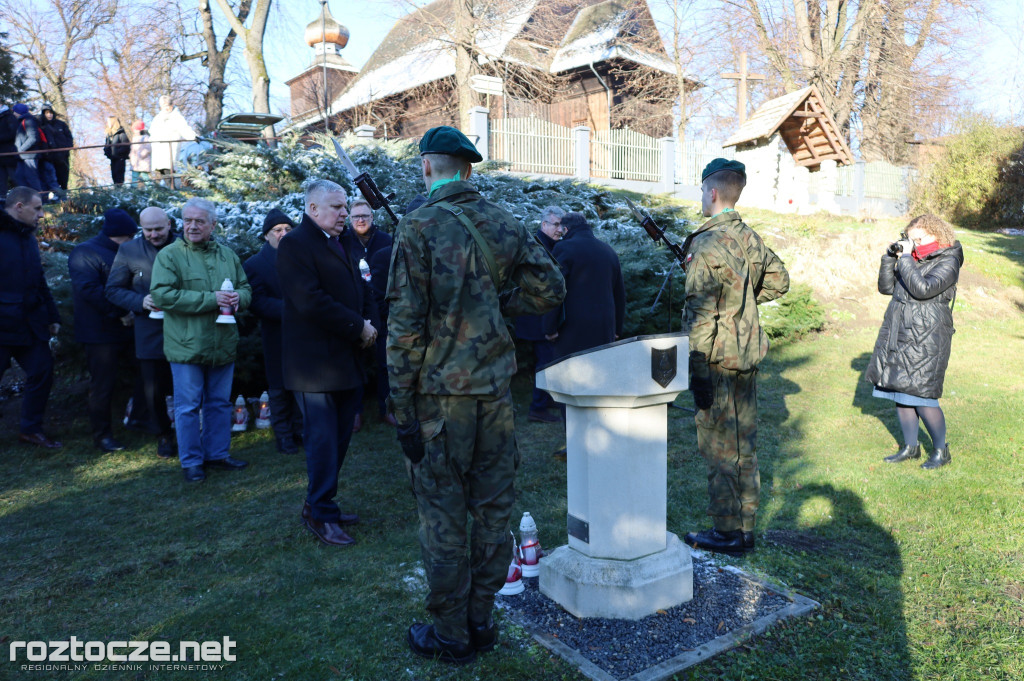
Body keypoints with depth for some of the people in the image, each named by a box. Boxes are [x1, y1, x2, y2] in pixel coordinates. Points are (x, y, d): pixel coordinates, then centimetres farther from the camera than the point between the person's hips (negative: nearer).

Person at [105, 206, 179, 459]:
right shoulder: (129, 251, 5)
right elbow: (113, 289, 6)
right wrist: (141, 301, -12)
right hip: (150, 333, 1)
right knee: (153, 389, 9)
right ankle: (163, 435, 27)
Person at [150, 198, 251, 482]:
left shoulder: (227, 254, 11)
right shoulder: (169, 255, -4)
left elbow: (246, 288, 17)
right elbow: (162, 295, -15)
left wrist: (238, 298, -9)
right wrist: (211, 299, -19)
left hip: (223, 346, 5)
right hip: (186, 347, -4)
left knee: (220, 403, 14)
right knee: (188, 407, 3)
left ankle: (217, 453, 28)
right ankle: (191, 462, 16)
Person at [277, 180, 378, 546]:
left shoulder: (339, 244, 18)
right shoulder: (295, 244, -10)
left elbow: (362, 292, 19)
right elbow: (311, 301, -22)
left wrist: (370, 324, -1)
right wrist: (358, 327, -16)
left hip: (345, 361, 9)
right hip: (316, 362, -9)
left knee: (339, 437, 14)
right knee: (323, 441, -3)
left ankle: (318, 504, 28)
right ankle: (322, 515, 10)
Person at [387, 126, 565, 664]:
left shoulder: (419, 227, -10)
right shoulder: (502, 223, 4)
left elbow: (405, 324, -14)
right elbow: (550, 289, 6)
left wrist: (403, 408, -9)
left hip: (440, 391, -4)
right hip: (495, 386, 5)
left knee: (443, 514, 7)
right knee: (492, 507, 14)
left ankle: (449, 635, 21)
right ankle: (481, 621, 29)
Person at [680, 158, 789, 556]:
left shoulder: (707, 243, -16)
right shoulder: (751, 238, 8)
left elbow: (701, 312, -20)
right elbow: (779, 280, 22)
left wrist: (697, 371, -16)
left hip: (716, 360, -8)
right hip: (748, 357, 8)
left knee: (717, 448, 2)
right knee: (744, 444, 14)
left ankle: (726, 533, 11)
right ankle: (745, 529, 25)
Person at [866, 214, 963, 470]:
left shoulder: (948, 263, -6)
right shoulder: (913, 260, 13)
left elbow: (923, 289, -21)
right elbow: (886, 287, 11)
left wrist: (905, 259, -17)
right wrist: (890, 256, 1)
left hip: (926, 339, -7)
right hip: (897, 334, 7)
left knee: (920, 396, -6)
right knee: (900, 393, 10)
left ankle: (941, 450, 14)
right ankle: (910, 447, 24)